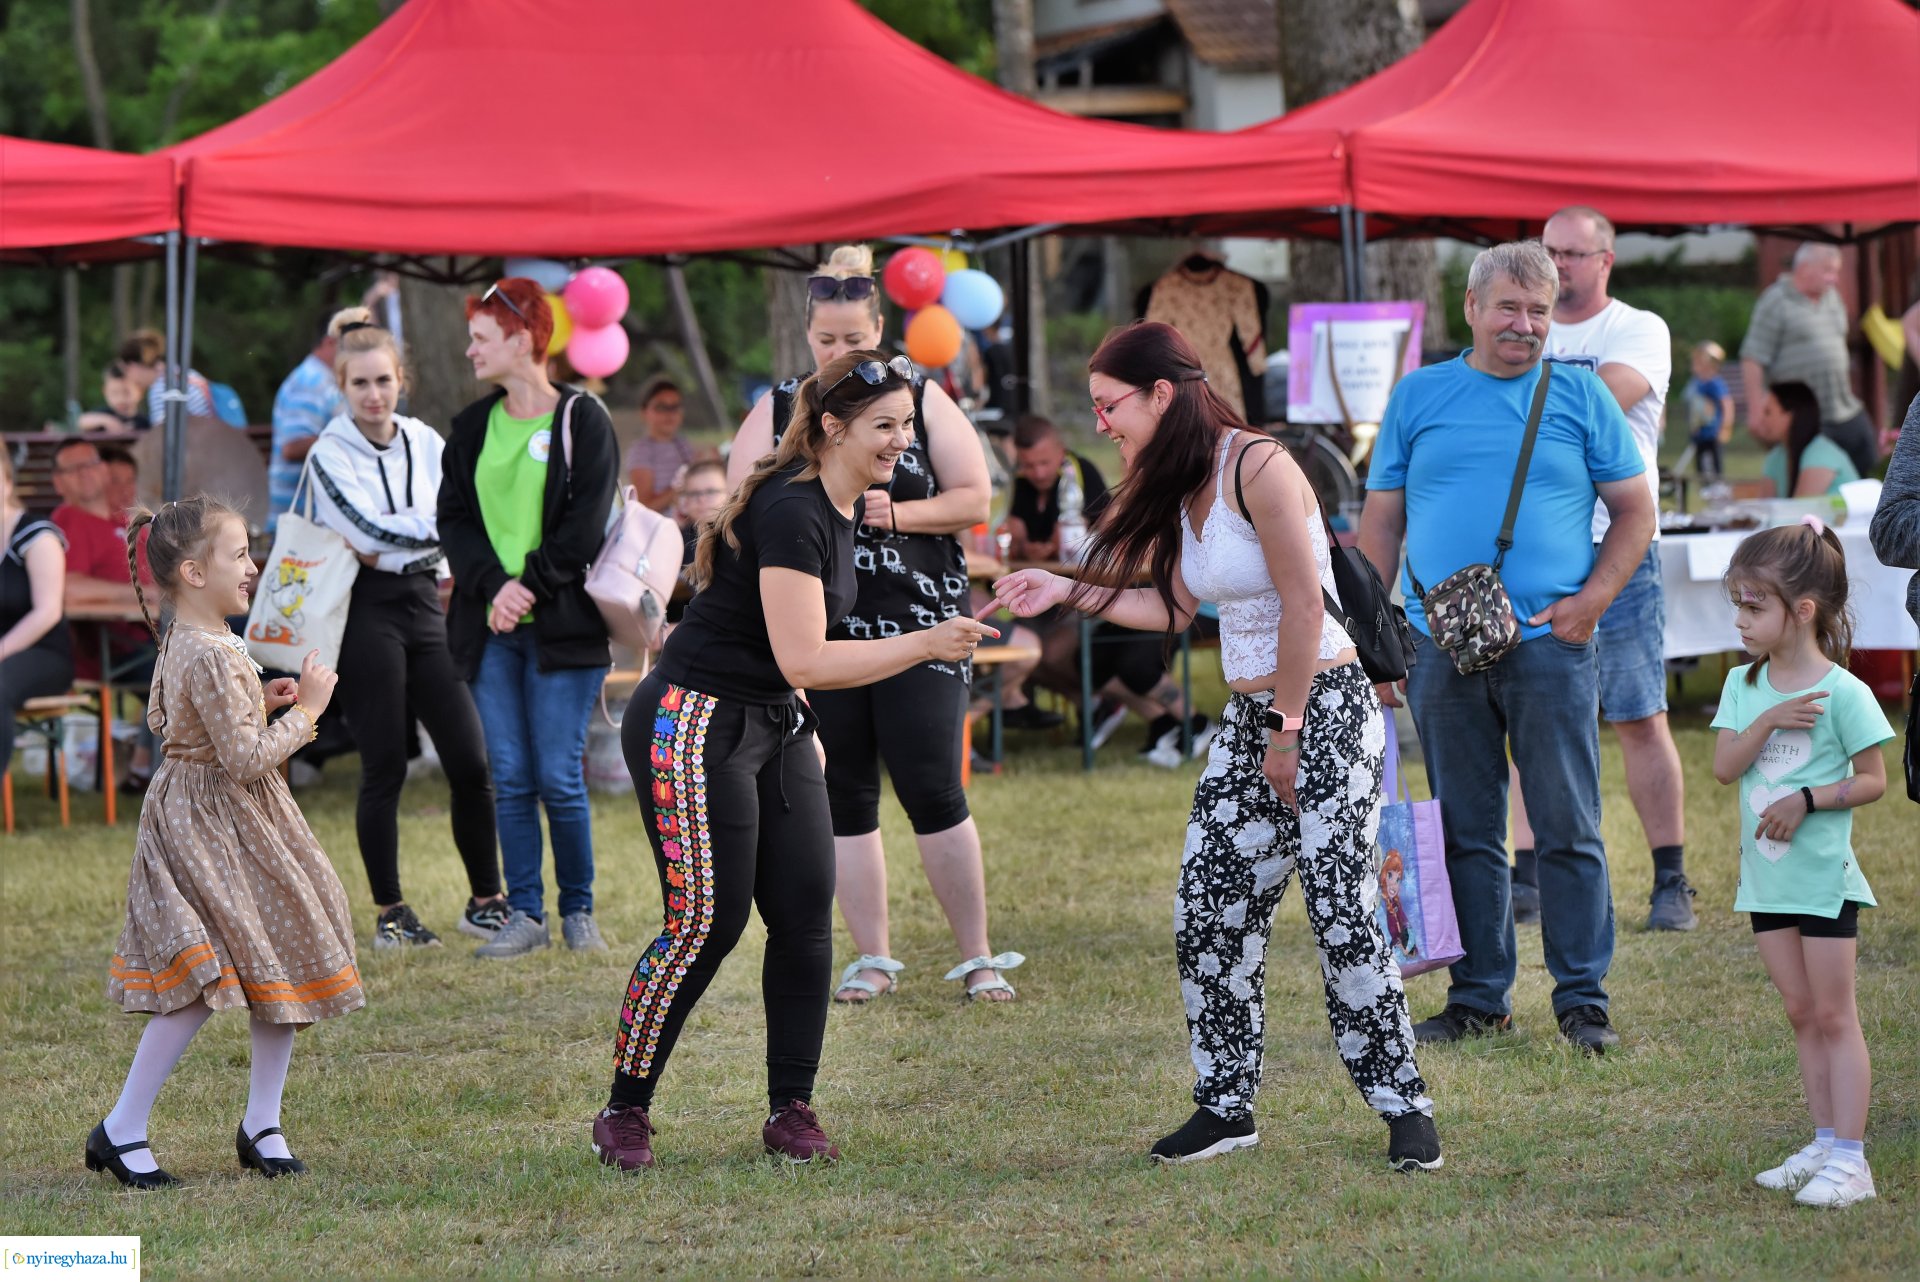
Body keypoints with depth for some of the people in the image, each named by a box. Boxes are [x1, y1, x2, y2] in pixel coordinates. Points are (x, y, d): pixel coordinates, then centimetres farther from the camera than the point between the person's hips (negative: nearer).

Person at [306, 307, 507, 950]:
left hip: (426, 606, 4)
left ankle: (485, 900, 11)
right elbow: (371, 529, -15)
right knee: (384, 769, -2)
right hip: (367, 614, -4)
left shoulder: (426, 442, 10)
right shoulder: (330, 454, -4)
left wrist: (390, 547, -10)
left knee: (471, 762, -1)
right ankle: (390, 912, 8)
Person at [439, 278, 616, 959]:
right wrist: (492, 586, -9)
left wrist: (530, 586, -14)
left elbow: (585, 526, -7)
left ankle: (578, 911, 9)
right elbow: (452, 518, 7)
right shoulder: (473, 427, 12)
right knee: (510, 779, 2)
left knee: (559, 778, -5)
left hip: (561, 623, -4)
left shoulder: (582, 421, -2)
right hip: (491, 626, 4)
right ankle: (525, 914, 7)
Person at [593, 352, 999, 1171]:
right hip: (694, 726, -9)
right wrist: (927, 644, -26)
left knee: (805, 918, 1)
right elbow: (802, 661, -27)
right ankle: (624, 1113, 2)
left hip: (776, 733, 9)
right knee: (704, 924, -9)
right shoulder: (791, 513, -22)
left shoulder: (843, 509, 8)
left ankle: (791, 1112, 8)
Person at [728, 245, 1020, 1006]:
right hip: (819, 630, 2)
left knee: (933, 789, -7)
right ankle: (873, 958, 13)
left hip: (917, 622, -2)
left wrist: (897, 514, -13)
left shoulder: (921, 402, 3)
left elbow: (974, 499, 2)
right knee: (845, 793, 5)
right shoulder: (777, 411, 7)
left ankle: (977, 957, 1)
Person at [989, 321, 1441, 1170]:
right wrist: (1066, 592, 9)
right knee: (1208, 911, 3)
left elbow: (1304, 608, -17)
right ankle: (1226, 1107, 12)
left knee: (1341, 911, -11)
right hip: (1248, 716, 9)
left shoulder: (1258, 468, -17)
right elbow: (1172, 607, 15)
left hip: (1326, 711, -9)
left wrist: (1287, 735, -13)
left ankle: (1403, 1107, -2)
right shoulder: (1178, 487, 9)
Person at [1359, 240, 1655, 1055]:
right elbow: (1381, 522, 11)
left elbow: (1635, 511, 7)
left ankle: (1583, 998, 5)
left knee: (1569, 830, -1)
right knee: (1465, 833, 7)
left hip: (1550, 644, -2)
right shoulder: (1419, 397, 9)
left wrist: (1592, 600, -7)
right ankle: (1478, 995, 14)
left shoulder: (1580, 394, 6)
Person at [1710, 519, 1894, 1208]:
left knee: (1834, 1016, -4)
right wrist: (1768, 720, -19)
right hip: (1767, 875, 6)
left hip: (1823, 874, -6)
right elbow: (1724, 766, -4)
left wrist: (1806, 799, -20)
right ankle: (1825, 1144, 19)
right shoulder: (1744, 685, 5)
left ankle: (1849, 1159, -3)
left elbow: (1873, 779, -10)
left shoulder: (1842, 694, -13)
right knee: (1801, 1014, 12)